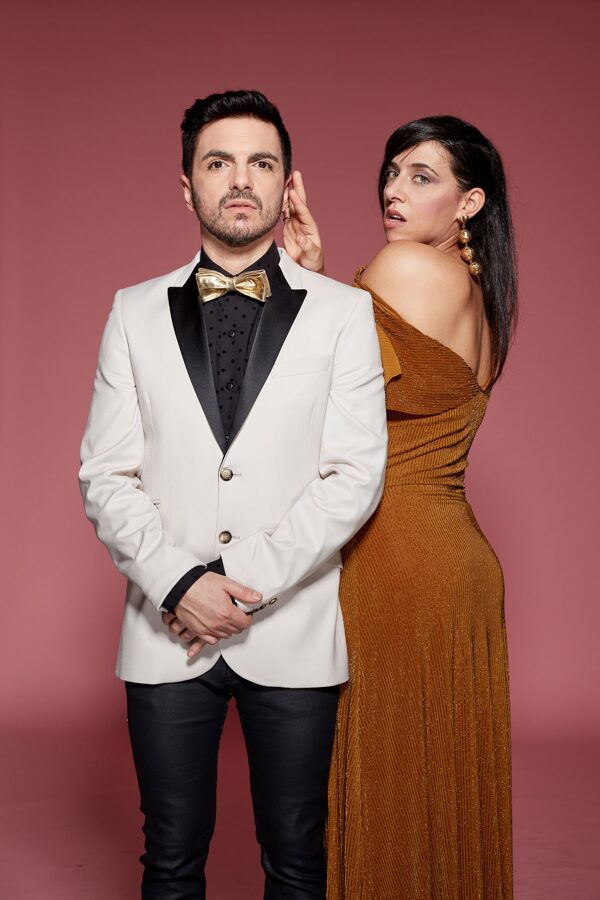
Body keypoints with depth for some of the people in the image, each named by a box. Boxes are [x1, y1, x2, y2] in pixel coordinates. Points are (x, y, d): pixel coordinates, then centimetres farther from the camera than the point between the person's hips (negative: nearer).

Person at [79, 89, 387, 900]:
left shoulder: (344, 312, 2)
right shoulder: (136, 312, 7)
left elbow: (356, 476, -5)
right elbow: (106, 475, 1)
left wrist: (249, 581, -14)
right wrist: (179, 582, -13)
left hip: (292, 634, -1)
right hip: (166, 633, 1)